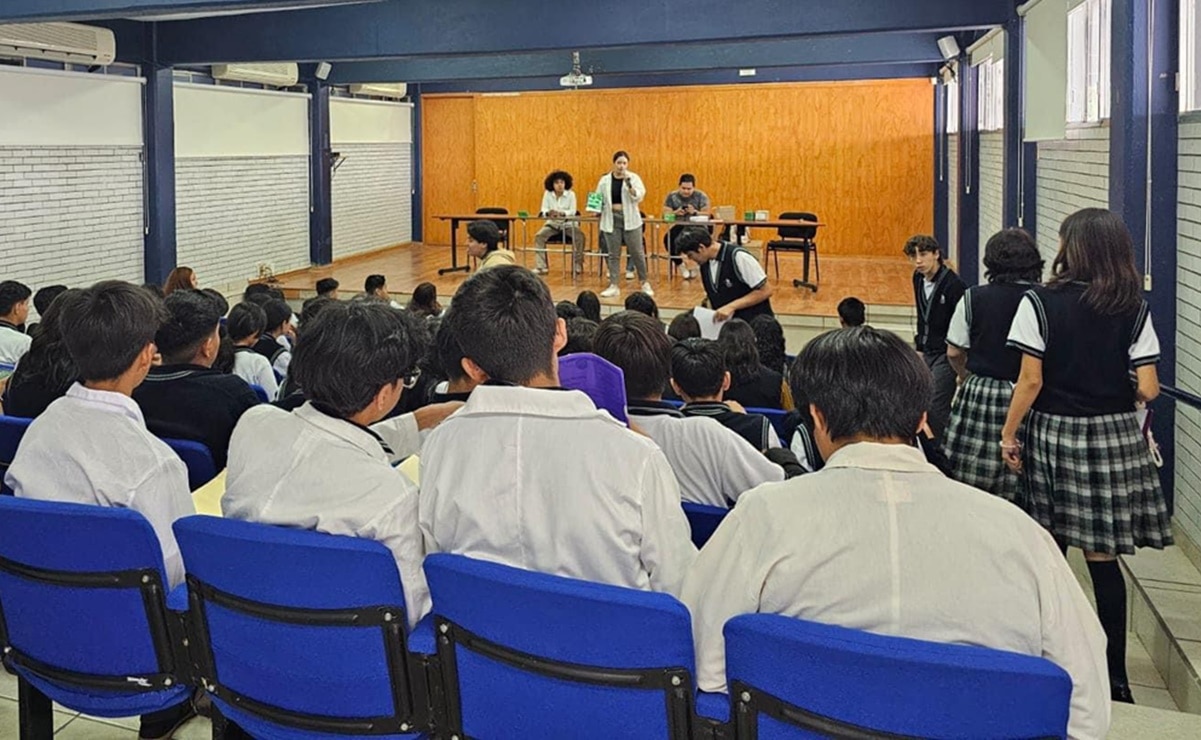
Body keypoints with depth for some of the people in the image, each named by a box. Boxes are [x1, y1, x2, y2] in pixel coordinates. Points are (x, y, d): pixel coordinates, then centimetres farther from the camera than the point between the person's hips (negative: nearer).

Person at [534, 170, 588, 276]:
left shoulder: (571, 194, -5)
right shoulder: (548, 194, -1)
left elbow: (573, 211, -11)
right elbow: (543, 209, -3)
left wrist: (562, 213, -32)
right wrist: (548, 212, -28)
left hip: (568, 224, -1)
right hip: (552, 224, 1)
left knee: (580, 237, -27)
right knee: (539, 236, -24)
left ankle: (577, 267, -13)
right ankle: (540, 267, -20)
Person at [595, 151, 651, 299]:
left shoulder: (634, 178, 0)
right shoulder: (605, 180, 5)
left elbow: (639, 197, -12)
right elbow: (599, 199, 9)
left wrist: (628, 183, -23)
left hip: (630, 220, -1)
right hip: (611, 221, 1)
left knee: (637, 253, 2)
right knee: (613, 254, 4)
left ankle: (644, 283, 16)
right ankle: (613, 286, 9)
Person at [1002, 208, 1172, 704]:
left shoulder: (1041, 303, -8)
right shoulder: (1134, 309, -1)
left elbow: (1030, 380, -9)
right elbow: (1148, 389, -3)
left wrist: (1009, 434, 0)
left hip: (1053, 434, -1)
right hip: (1114, 437, 1)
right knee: (1103, 558, 5)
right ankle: (1114, 676, 7)